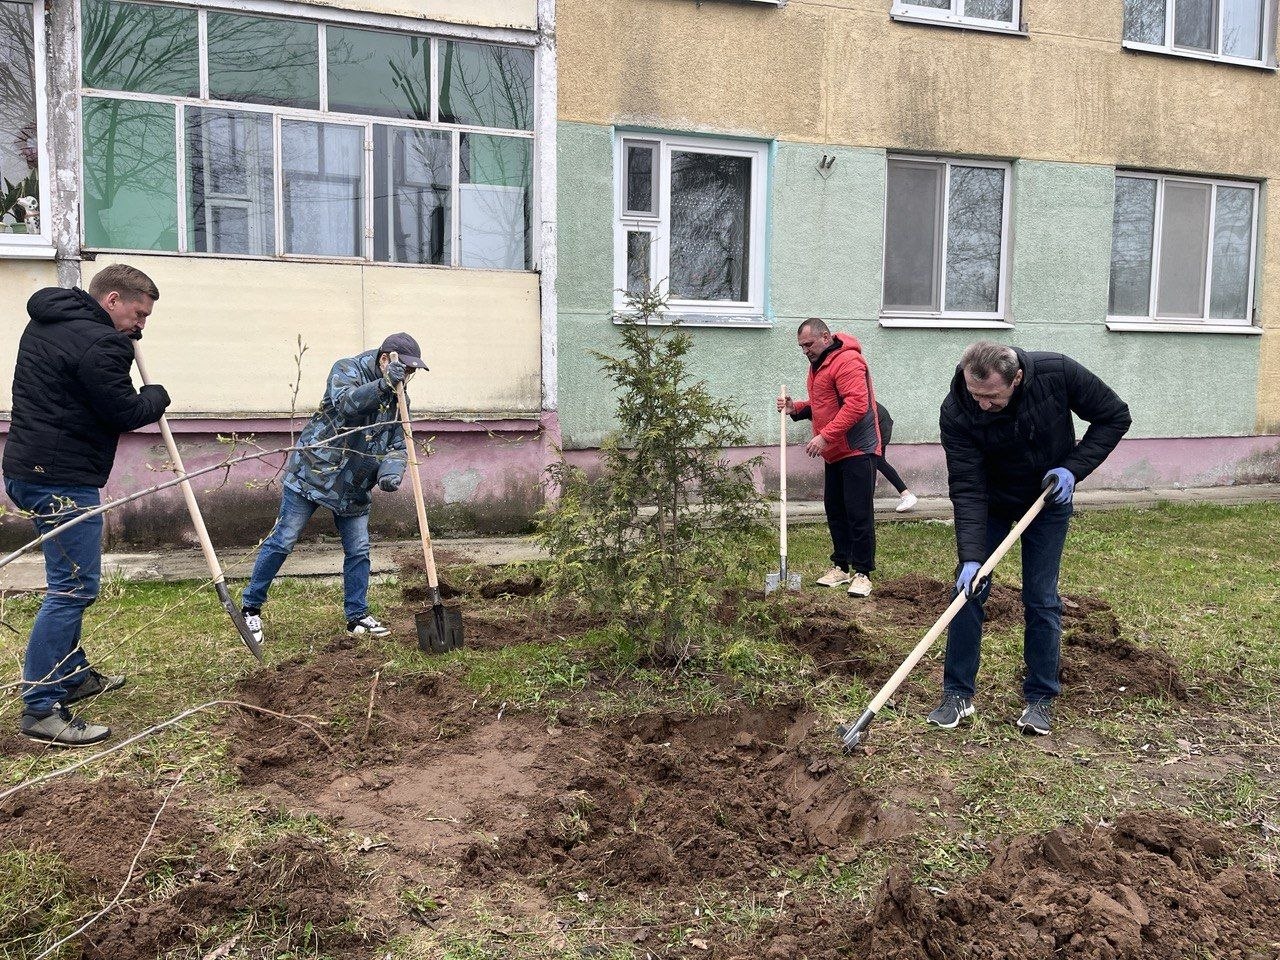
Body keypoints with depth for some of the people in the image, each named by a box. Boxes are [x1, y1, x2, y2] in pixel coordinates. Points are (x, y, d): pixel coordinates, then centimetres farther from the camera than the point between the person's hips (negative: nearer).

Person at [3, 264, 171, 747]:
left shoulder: (46, 323, 14)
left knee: (70, 582, 21)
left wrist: (124, 341, 17)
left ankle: (72, 676, 32)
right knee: (74, 588, -8)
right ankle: (40, 709, -6)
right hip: (63, 479, -11)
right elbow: (125, 413, -14)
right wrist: (157, 396, 7)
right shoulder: (98, 344, -18)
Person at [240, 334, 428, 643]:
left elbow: (398, 445, 3)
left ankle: (357, 616, 19)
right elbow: (346, 402, -31)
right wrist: (383, 384, -45)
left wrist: (391, 473, -18)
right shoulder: (347, 370, -10)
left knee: (358, 550, 6)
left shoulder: (398, 399, 6)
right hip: (313, 471, -5)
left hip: (355, 487, 6)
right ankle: (251, 607, 13)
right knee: (282, 541, -1)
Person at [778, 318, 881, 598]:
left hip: (858, 450, -10)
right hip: (835, 453, 10)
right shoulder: (818, 365, 16)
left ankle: (862, 573, 0)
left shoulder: (847, 361, -17)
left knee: (859, 513, -7)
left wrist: (825, 436, -28)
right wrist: (796, 407, 7)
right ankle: (841, 566, 23)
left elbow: (856, 405, -26)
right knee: (835, 511, 13)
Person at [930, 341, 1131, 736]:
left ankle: (1040, 699, 13)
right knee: (968, 589, -4)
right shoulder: (956, 412, -30)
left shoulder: (1058, 374, -29)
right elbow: (967, 488, -30)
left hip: (1048, 500, 0)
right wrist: (971, 557, -37)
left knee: (1042, 600, 0)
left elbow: (1114, 416, -13)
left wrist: (1074, 468, -23)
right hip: (989, 503, 0)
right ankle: (958, 694, 8)